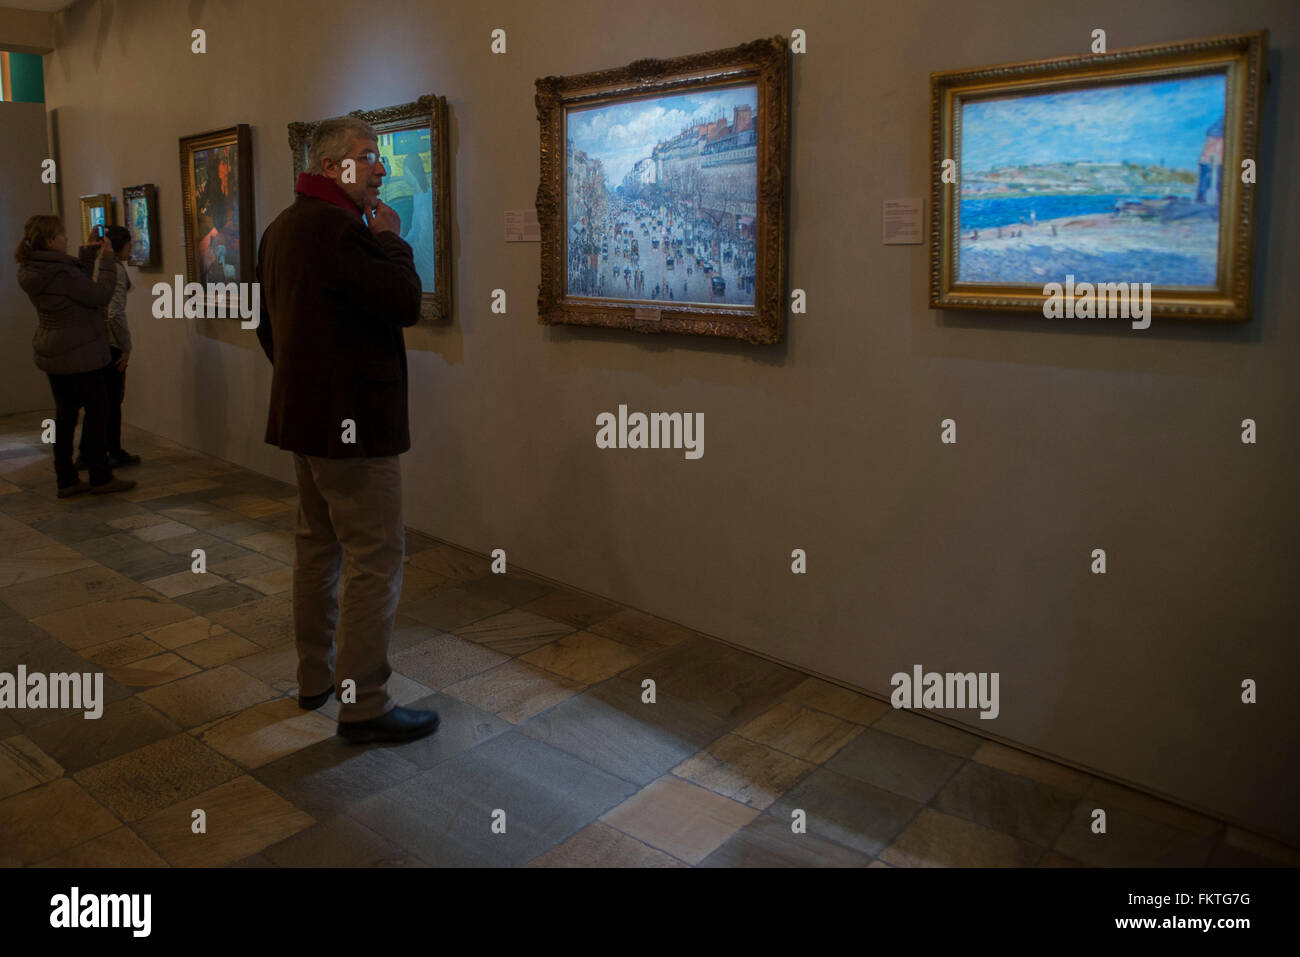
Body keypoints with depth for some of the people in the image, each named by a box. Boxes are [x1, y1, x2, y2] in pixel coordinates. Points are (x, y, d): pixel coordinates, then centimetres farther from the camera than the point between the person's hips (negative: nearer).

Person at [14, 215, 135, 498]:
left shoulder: (32, 270, 6)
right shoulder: (61, 272, -22)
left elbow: (78, 284, 14)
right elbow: (100, 295, -16)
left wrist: (89, 253, 12)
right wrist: (106, 261, -8)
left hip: (51, 354, 9)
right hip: (79, 353, -9)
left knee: (65, 414, 13)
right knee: (97, 411, 2)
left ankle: (66, 480, 18)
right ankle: (101, 478, 8)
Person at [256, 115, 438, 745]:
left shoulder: (281, 227, 16)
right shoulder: (339, 227, -17)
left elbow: (268, 327, 23)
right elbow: (404, 302, -21)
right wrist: (390, 238, -7)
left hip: (303, 414, 11)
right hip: (352, 419, -11)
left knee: (318, 545, 17)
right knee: (376, 557, -5)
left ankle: (315, 678, 29)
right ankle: (363, 705, 1)